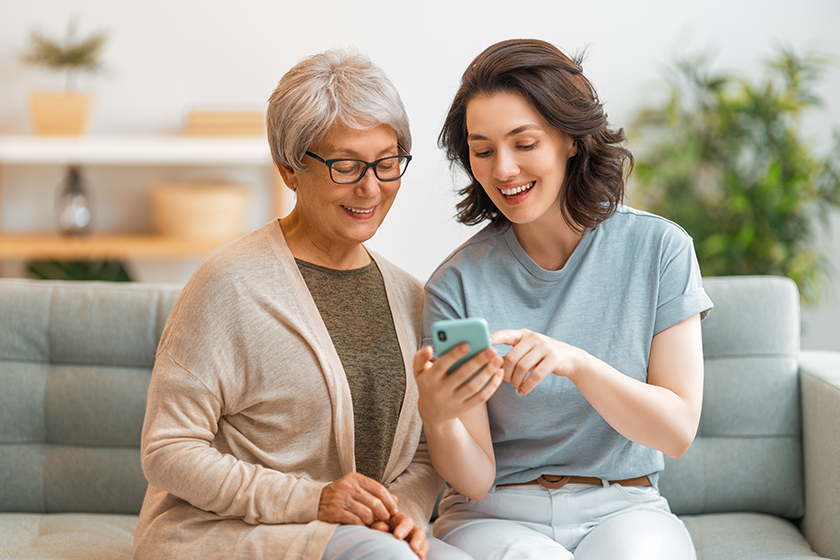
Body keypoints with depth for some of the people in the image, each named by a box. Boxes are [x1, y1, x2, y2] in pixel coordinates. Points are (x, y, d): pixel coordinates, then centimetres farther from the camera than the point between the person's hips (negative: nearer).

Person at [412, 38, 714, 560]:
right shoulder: (458, 283, -5)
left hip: (622, 512, 1)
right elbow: (475, 478, -7)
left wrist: (576, 362, -22)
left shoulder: (659, 248, -2)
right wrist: (437, 417, -29)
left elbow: (678, 430, -6)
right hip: (497, 516, -1)